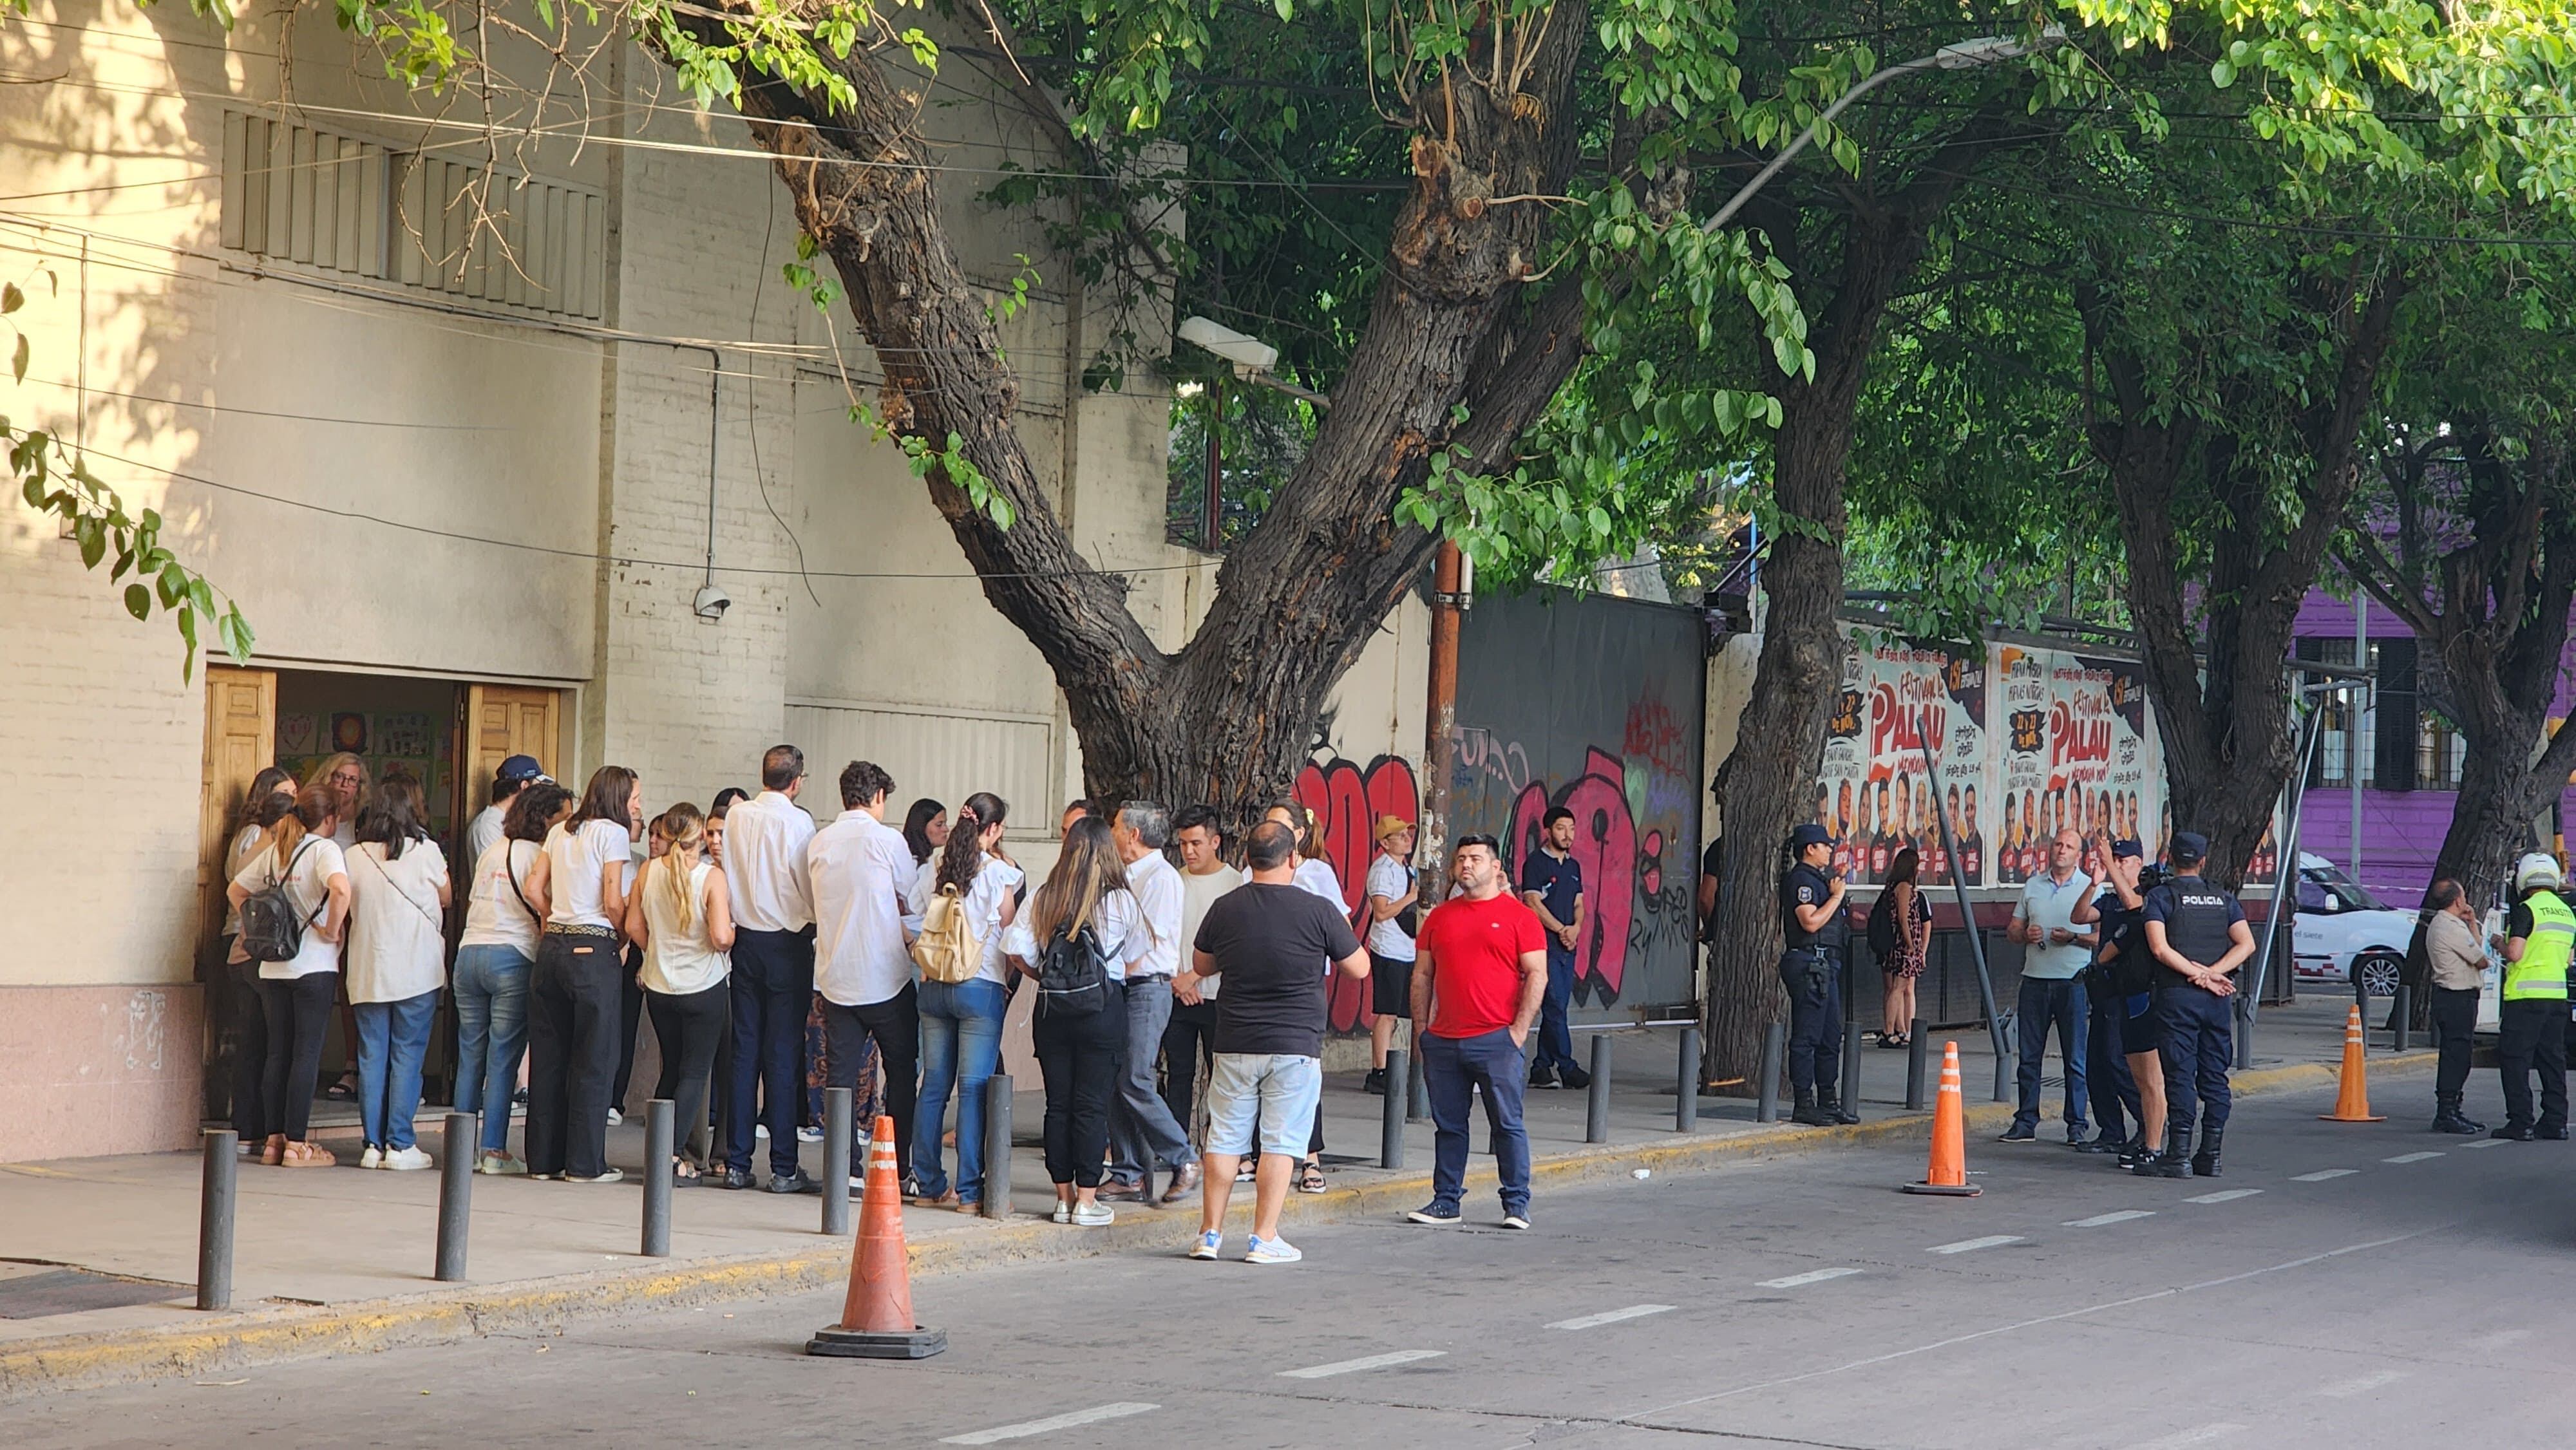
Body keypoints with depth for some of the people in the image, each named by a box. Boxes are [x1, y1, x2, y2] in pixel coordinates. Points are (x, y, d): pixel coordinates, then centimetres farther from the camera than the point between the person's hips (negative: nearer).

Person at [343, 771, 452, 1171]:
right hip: (417, 969, -3)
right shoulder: (425, 851, -7)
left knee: (372, 1056, 7)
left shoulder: (355, 857, 0)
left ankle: (374, 1144, 7)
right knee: (407, 1055, 1)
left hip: (367, 970, 3)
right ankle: (400, 1145, -2)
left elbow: (347, 907, 6)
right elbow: (446, 898, 8)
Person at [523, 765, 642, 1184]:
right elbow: (613, 903, -11)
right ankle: (585, 1163, 1)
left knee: (547, 1055, 10)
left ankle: (543, 1158, 13)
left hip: (552, 946, 7)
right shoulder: (613, 833, -6)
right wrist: (619, 932, 6)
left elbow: (534, 889, 11)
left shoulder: (560, 831, 13)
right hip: (593, 951, -7)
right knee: (593, 1059, 0)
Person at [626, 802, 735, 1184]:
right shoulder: (711, 877, -16)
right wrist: (729, 939, 1)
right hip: (704, 988, -4)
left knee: (671, 1070, 19)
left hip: (659, 986, 4)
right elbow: (722, 937, -22)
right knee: (695, 1073, 3)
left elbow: (634, 927, 2)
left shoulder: (649, 872, -3)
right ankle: (671, 1156, -6)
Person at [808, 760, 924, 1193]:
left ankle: (848, 1169, 2)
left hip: (835, 976, 4)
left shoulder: (819, 843, 6)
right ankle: (898, 1169, 4)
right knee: (901, 1074, 6)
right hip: (885, 975, -4)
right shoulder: (887, 839, -8)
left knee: (842, 1073, 6)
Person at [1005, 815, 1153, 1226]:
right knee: (1092, 1106, 1)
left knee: (1058, 1104, 9)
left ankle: (1064, 1197, 14)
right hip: (1104, 1010, -3)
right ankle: (1087, 1201, 2)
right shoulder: (1120, 901, -5)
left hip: (1052, 1008, 3)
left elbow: (1016, 950, -4)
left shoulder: (1043, 898, 0)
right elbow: (1133, 957, 5)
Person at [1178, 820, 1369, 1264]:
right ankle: (1264, 1239, 0)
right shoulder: (1318, 911, -9)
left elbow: (1200, 965, 16)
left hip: (1235, 1044, 3)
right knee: (1280, 1143, 1)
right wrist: (1343, 928, 20)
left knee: (1224, 1139, 10)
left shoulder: (1225, 908, 0)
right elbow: (1359, 969, 3)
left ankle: (1210, 1235, 13)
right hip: (1296, 1045, -3)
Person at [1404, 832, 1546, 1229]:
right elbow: (1422, 975, 17)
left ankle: (1517, 1204, 3)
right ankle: (1445, 1201, 16)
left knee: (1507, 1124, -2)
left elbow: (1537, 975, -4)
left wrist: (1520, 1029, -10)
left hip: (1498, 1039, -4)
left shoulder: (1519, 917, 0)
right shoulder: (1440, 917, 14)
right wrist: (1422, 1028, 10)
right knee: (1448, 1125, 9)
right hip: (1443, 1043, 4)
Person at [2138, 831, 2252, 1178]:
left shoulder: (2160, 897, -2)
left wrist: (2199, 974, -9)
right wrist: (2210, 974, -8)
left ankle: (2179, 1155, -7)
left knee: (2180, 1075, -5)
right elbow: (2246, 945, 0)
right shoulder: (2223, 898, 11)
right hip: (2216, 998, 4)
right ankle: (2210, 1155, 9)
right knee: (2215, 1077, 8)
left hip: (2177, 995, -4)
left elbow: (2160, 949, -13)